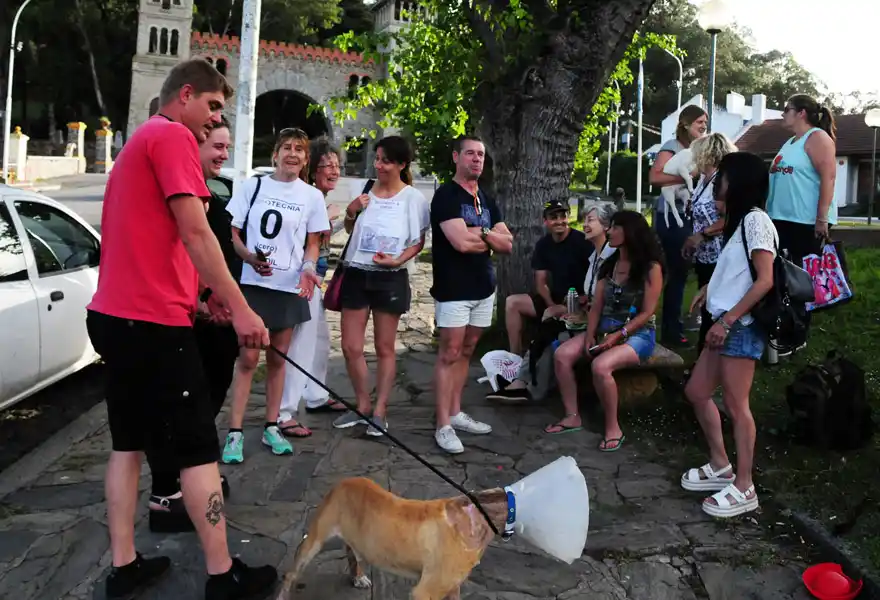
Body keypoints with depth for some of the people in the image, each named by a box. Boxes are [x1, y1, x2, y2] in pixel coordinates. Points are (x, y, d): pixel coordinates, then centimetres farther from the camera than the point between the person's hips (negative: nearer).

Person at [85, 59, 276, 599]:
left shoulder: (139, 140, 22)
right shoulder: (174, 137, -9)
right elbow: (195, 233, -17)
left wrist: (207, 290, 19)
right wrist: (241, 308, -15)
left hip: (115, 315, 10)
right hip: (153, 319, -10)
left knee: (129, 442, 13)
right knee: (198, 447, -3)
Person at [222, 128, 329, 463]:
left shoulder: (312, 196, 6)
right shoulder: (252, 187, 3)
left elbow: (313, 243, 10)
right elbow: (233, 233, 4)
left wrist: (307, 268, -10)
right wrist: (250, 257, -15)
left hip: (290, 286, 2)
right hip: (252, 282, -2)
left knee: (278, 358, 10)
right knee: (248, 358, -5)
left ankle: (272, 427, 20)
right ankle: (235, 432, 1)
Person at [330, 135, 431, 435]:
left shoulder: (413, 197, -6)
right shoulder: (364, 190, 6)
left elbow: (418, 241, -1)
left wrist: (398, 260, -18)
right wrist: (350, 213, -2)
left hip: (390, 278, -4)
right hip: (356, 274, 4)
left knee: (385, 348, 6)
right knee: (351, 347, 4)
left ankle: (380, 412, 15)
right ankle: (363, 406, 22)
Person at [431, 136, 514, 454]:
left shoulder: (487, 200, 16)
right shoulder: (446, 195, -8)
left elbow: (507, 244, 9)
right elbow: (460, 241, -21)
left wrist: (480, 233, -10)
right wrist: (489, 237, -2)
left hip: (484, 288, 7)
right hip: (453, 289, -7)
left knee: (466, 352, 12)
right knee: (450, 353, -7)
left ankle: (456, 413, 22)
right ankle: (444, 426, -4)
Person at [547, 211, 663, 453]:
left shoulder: (651, 267, -9)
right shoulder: (608, 265, 10)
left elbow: (647, 313, -12)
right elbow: (596, 307, 7)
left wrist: (619, 335, -20)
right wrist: (589, 336, -8)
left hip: (637, 334, -7)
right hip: (604, 329, 7)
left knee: (600, 366, -34)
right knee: (562, 354, -15)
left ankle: (613, 428, -16)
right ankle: (572, 417, -6)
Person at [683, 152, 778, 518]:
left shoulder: (755, 218, -11)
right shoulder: (740, 221, 20)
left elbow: (765, 280, -19)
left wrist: (727, 320, -20)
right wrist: (710, 288, 11)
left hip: (742, 326, -10)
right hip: (727, 324, 10)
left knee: (735, 405, -7)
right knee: (697, 392, 14)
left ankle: (744, 488, 1)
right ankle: (720, 467, 25)